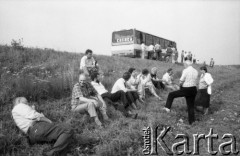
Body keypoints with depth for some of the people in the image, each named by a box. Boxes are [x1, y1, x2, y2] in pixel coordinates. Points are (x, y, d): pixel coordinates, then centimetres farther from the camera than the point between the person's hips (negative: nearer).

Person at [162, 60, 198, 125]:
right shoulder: (196, 71, 7)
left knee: (171, 95, 10)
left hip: (185, 90, -6)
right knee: (191, 106, 15)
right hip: (193, 90, 6)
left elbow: (181, 81, -14)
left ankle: (167, 108, 7)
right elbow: (195, 81, 11)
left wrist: (181, 85, 6)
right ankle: (191, 121, 21)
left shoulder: (185, 70, -13)